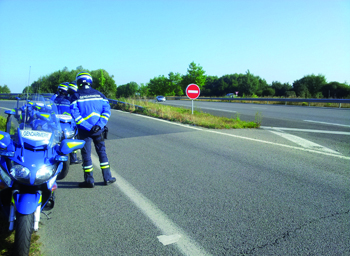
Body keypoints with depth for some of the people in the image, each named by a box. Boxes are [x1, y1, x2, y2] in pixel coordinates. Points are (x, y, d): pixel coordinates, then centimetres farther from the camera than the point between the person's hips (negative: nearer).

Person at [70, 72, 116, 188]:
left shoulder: (76, 96, -2)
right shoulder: (99, 95, 7)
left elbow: (75, 114, -14)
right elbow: (107, 110, -3)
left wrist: (87, 126, -16)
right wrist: (99, 125, -10)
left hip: (84, 130, -3)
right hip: (98, 129, 3)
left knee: (86, 154, 5)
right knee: (102, 152, 12)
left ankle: (89, 180, 11)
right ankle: (107, 178, 16)